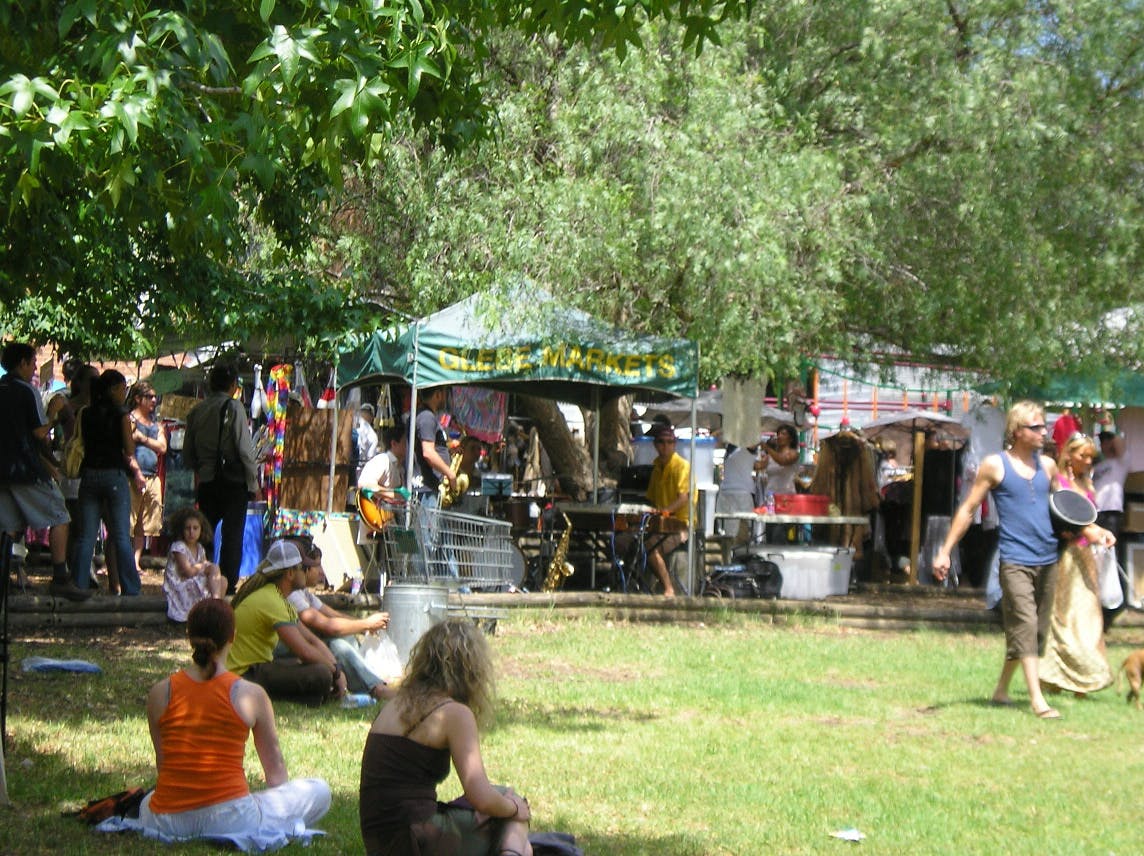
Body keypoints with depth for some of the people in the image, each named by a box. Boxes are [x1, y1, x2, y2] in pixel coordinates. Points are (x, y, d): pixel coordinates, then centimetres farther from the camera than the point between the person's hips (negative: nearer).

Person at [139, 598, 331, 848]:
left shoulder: (160, 693, 2)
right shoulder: (250, 695, -5)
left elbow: (162, 763, 13)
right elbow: (275, 768, 7)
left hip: (168, 822, 3)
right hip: (230, 816, -3)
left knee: (148, 801, 41)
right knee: (319, 791, 12)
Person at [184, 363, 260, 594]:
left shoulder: (196, 411, 8)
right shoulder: (234, 408, -7)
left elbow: (187, 455, 11)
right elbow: (245, 449, -11)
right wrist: (253, 484, -4)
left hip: (206, 482, 5)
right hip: (233, 481, -5)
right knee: (232, 536, -3)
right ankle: (228, 586, -7)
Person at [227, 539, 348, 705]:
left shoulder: (279, 598, 14)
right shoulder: (270, 601, -19)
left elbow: (312, 640, 15)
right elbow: (305, 651, -25)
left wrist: (336, 669, 0)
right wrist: (336, 670, -11)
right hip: (244, 674, -11)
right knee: (320, 675, -25)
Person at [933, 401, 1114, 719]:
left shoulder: (1047, 466, 12)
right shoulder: (995, 465, -1)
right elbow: (967, 510, 3)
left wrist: (1092, 530, 8)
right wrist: (945, 551, -1)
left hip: (1047, 560, 6)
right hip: (1015, 561, -6)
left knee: (1036, 630, 10)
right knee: (1025, 627, -15)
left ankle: (1001, 690, 24)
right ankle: (1037, 700, -19)